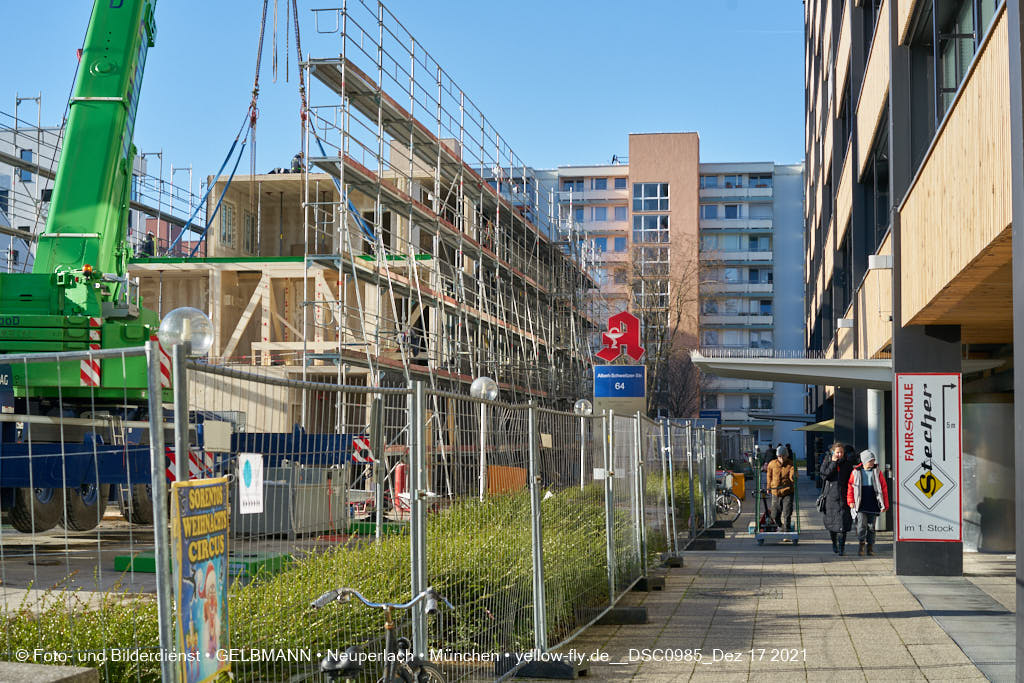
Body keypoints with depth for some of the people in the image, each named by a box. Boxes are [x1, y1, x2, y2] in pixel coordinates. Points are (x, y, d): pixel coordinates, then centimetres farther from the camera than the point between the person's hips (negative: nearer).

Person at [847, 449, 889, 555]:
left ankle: (870, 547, 16)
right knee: (861, 525, -12)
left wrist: (885, 504, 2)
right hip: (860, 505, -1)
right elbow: (850, 487, 9)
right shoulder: (856, 472, 3)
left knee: (871, 527, 5)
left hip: (873, 505, 1)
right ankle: (862, 544, 6)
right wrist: (851, 501, -1)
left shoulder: (876, 472, 5)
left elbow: (884, 488, 7)